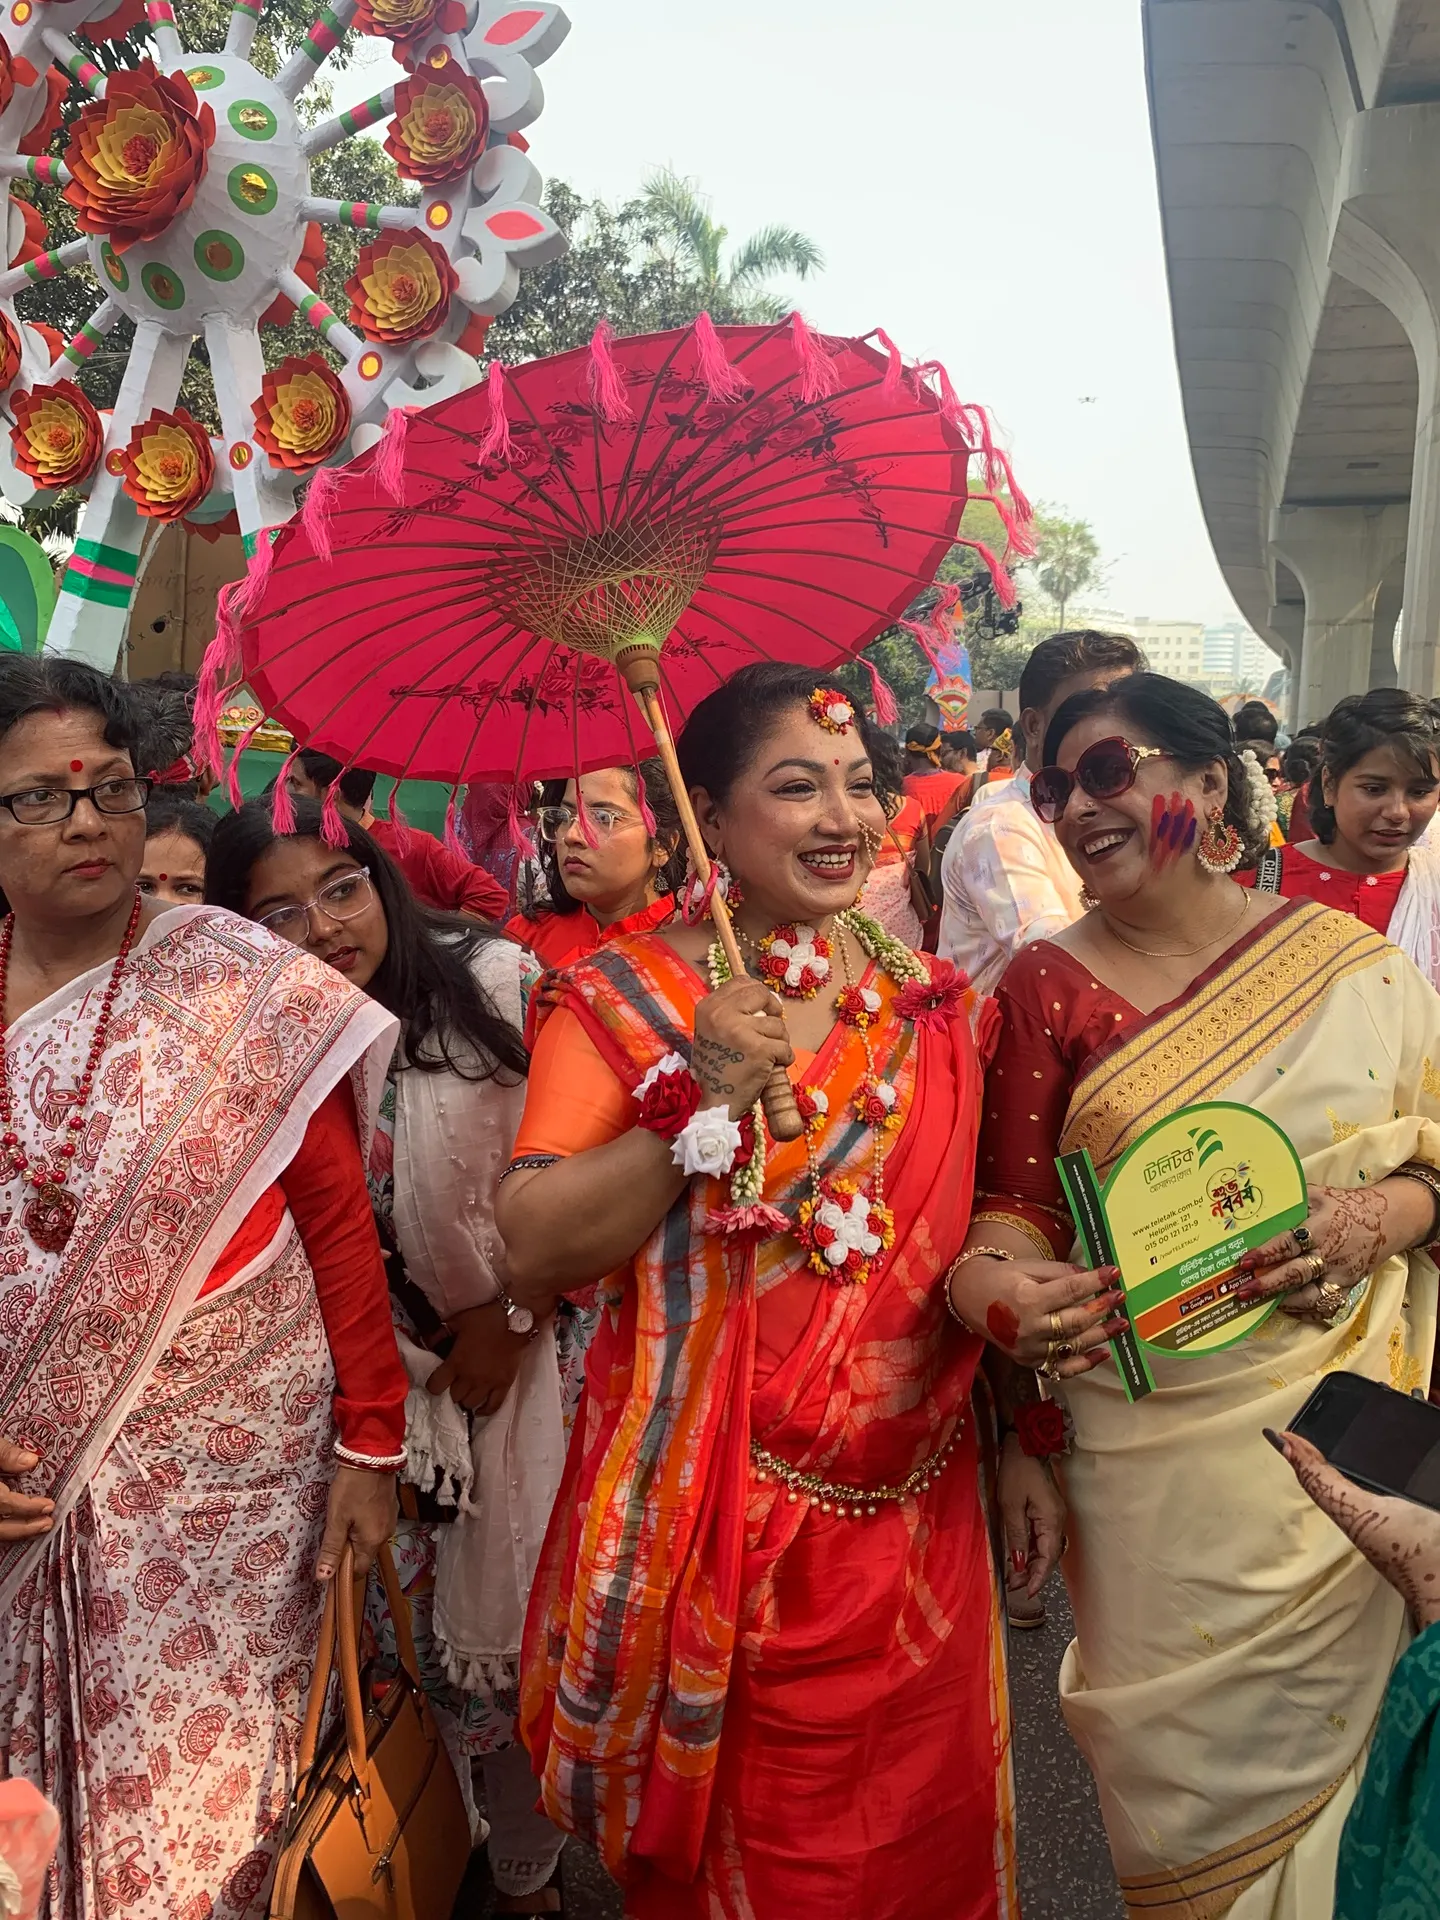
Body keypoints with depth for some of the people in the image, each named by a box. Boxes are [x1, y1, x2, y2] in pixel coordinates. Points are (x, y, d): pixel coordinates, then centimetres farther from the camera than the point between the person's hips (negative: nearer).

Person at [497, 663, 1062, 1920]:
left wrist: (1019, 1441, 9)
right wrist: (709, 1099, -26)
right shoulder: (623, 998, -9)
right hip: (717, 1525, -3)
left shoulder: (926, 1002, 2)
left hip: (914, 1516, 4)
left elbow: (973, 1239, 10)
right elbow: (536, 1252, -19)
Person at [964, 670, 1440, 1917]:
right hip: (1154, 1444, -1)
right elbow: (1015, 1196, -3)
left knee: (1324, 1729, 17)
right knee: (1185, 1756, 11)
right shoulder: (1050, 984, -2)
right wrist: (990, 1283, -24)